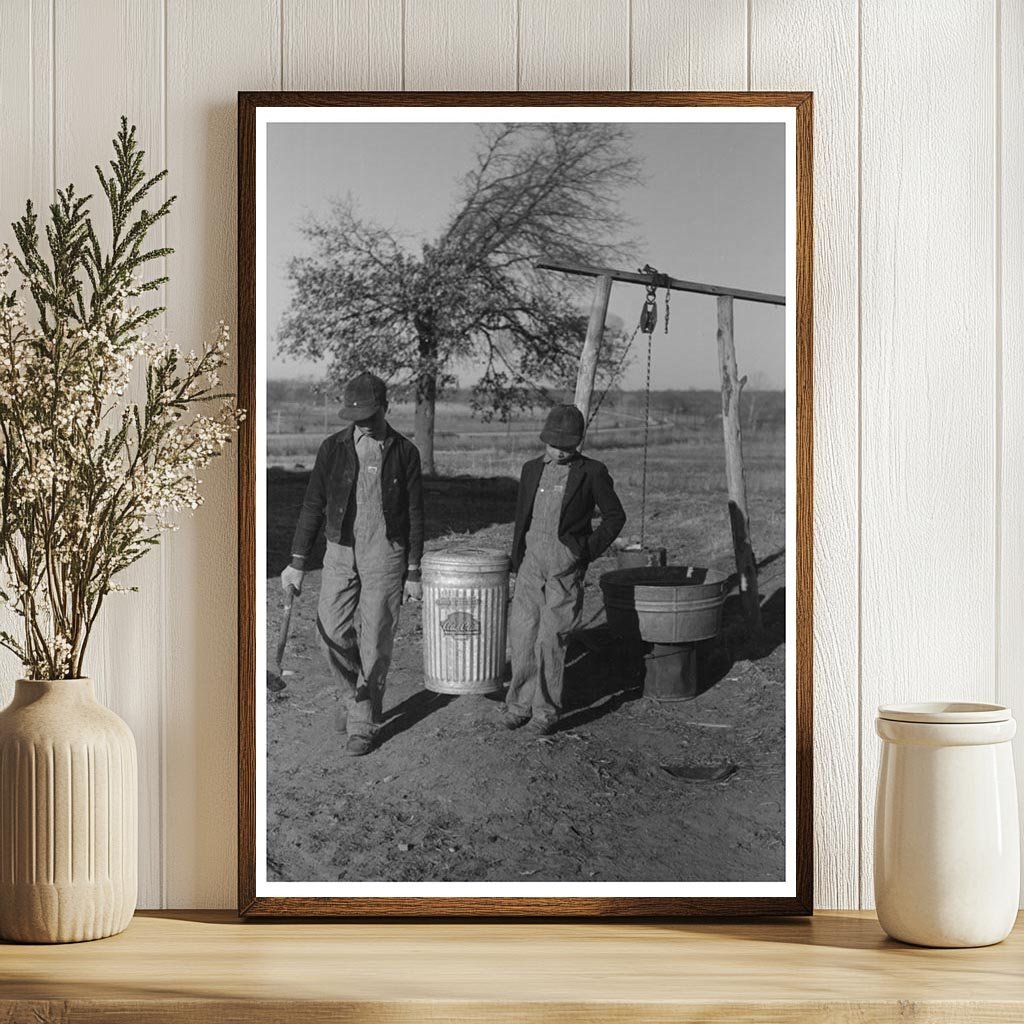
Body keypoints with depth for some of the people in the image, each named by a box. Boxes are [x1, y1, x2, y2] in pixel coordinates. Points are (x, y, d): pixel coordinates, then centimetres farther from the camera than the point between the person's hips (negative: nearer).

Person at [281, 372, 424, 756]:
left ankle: (362, 725, 8)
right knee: (331, 631, -3)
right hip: (341, 551, 2)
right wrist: (297, 563, 1)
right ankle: (357, 693, 24)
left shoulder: (404, 452, -1)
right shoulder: (333, 448, 2)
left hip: (385, 554, -2)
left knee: (375, 641, -1)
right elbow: (313, 505, 4)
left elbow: (415, 516, 2)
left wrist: (413, 574, 0)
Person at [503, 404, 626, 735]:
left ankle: (546, 710, 5)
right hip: (532, 561, 4)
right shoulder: (532, 470, 12)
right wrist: (517, 564, 18)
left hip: (566, 566, -4)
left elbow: (615, 517, 6)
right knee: (522, 635, 1)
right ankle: (520, 704, 13)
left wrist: (588, 552, -2)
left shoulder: (591, 472, -1)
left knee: (551, 639, -7)